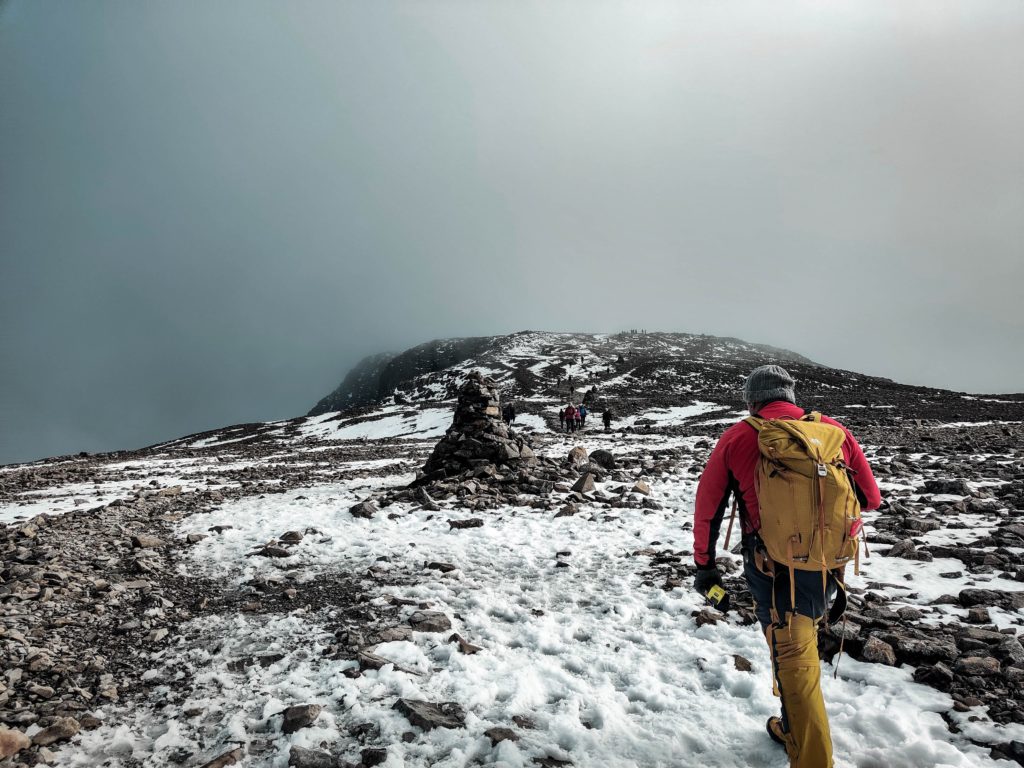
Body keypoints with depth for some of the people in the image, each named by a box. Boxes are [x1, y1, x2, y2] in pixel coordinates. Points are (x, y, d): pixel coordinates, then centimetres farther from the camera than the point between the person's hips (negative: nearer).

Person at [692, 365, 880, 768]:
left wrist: (704, 564, 10)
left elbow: (707, 507, -1)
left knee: (794, 666, 8)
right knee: (801, 646, 27)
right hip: (827, 568, 4)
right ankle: (792, 728, 46)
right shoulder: (835, 430, 1)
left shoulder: (737, 438, -5)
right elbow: (869, 498, 10)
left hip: (774, 573, -4)